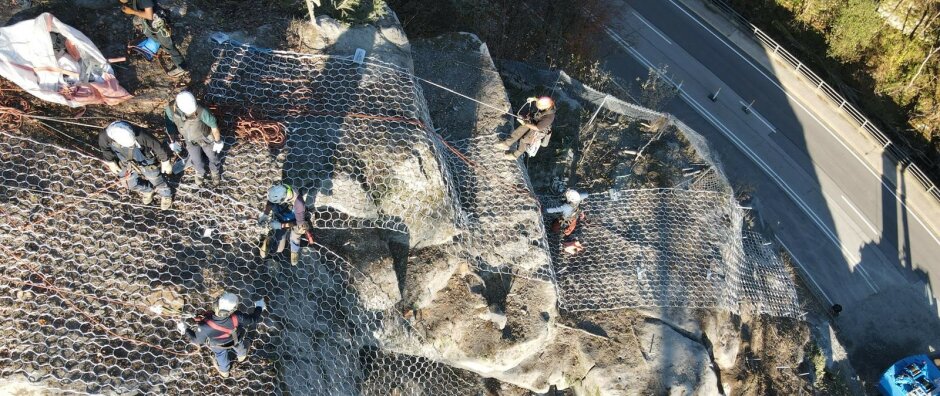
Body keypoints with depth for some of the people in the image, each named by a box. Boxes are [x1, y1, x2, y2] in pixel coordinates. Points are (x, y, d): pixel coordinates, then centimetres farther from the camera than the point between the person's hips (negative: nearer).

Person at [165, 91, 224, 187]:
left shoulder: (201, 111, -43)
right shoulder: (170, 109, -36)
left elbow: (214, 125, -24)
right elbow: (169, 124, -14)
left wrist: (218, 142, -10)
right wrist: (172, 142, -2)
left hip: (206, 137, -2)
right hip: (190, 139, 2)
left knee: (212, 156, 26)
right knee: (196, 160, 26)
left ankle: (215, 171, 59)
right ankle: (200, 173, 60)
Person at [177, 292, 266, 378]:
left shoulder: (205, 326, -45)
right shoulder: (237, 317, -45)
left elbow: (197, 340, -24)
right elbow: (252, 320, -24)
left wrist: (185, 330, -9)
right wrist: (259, 307, -7)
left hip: (219, 344, 0)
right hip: (236, 339, 0)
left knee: (221, 355, 35)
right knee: (239, 346, 38)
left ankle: (224, 370, 67)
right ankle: (242, 355, 72)